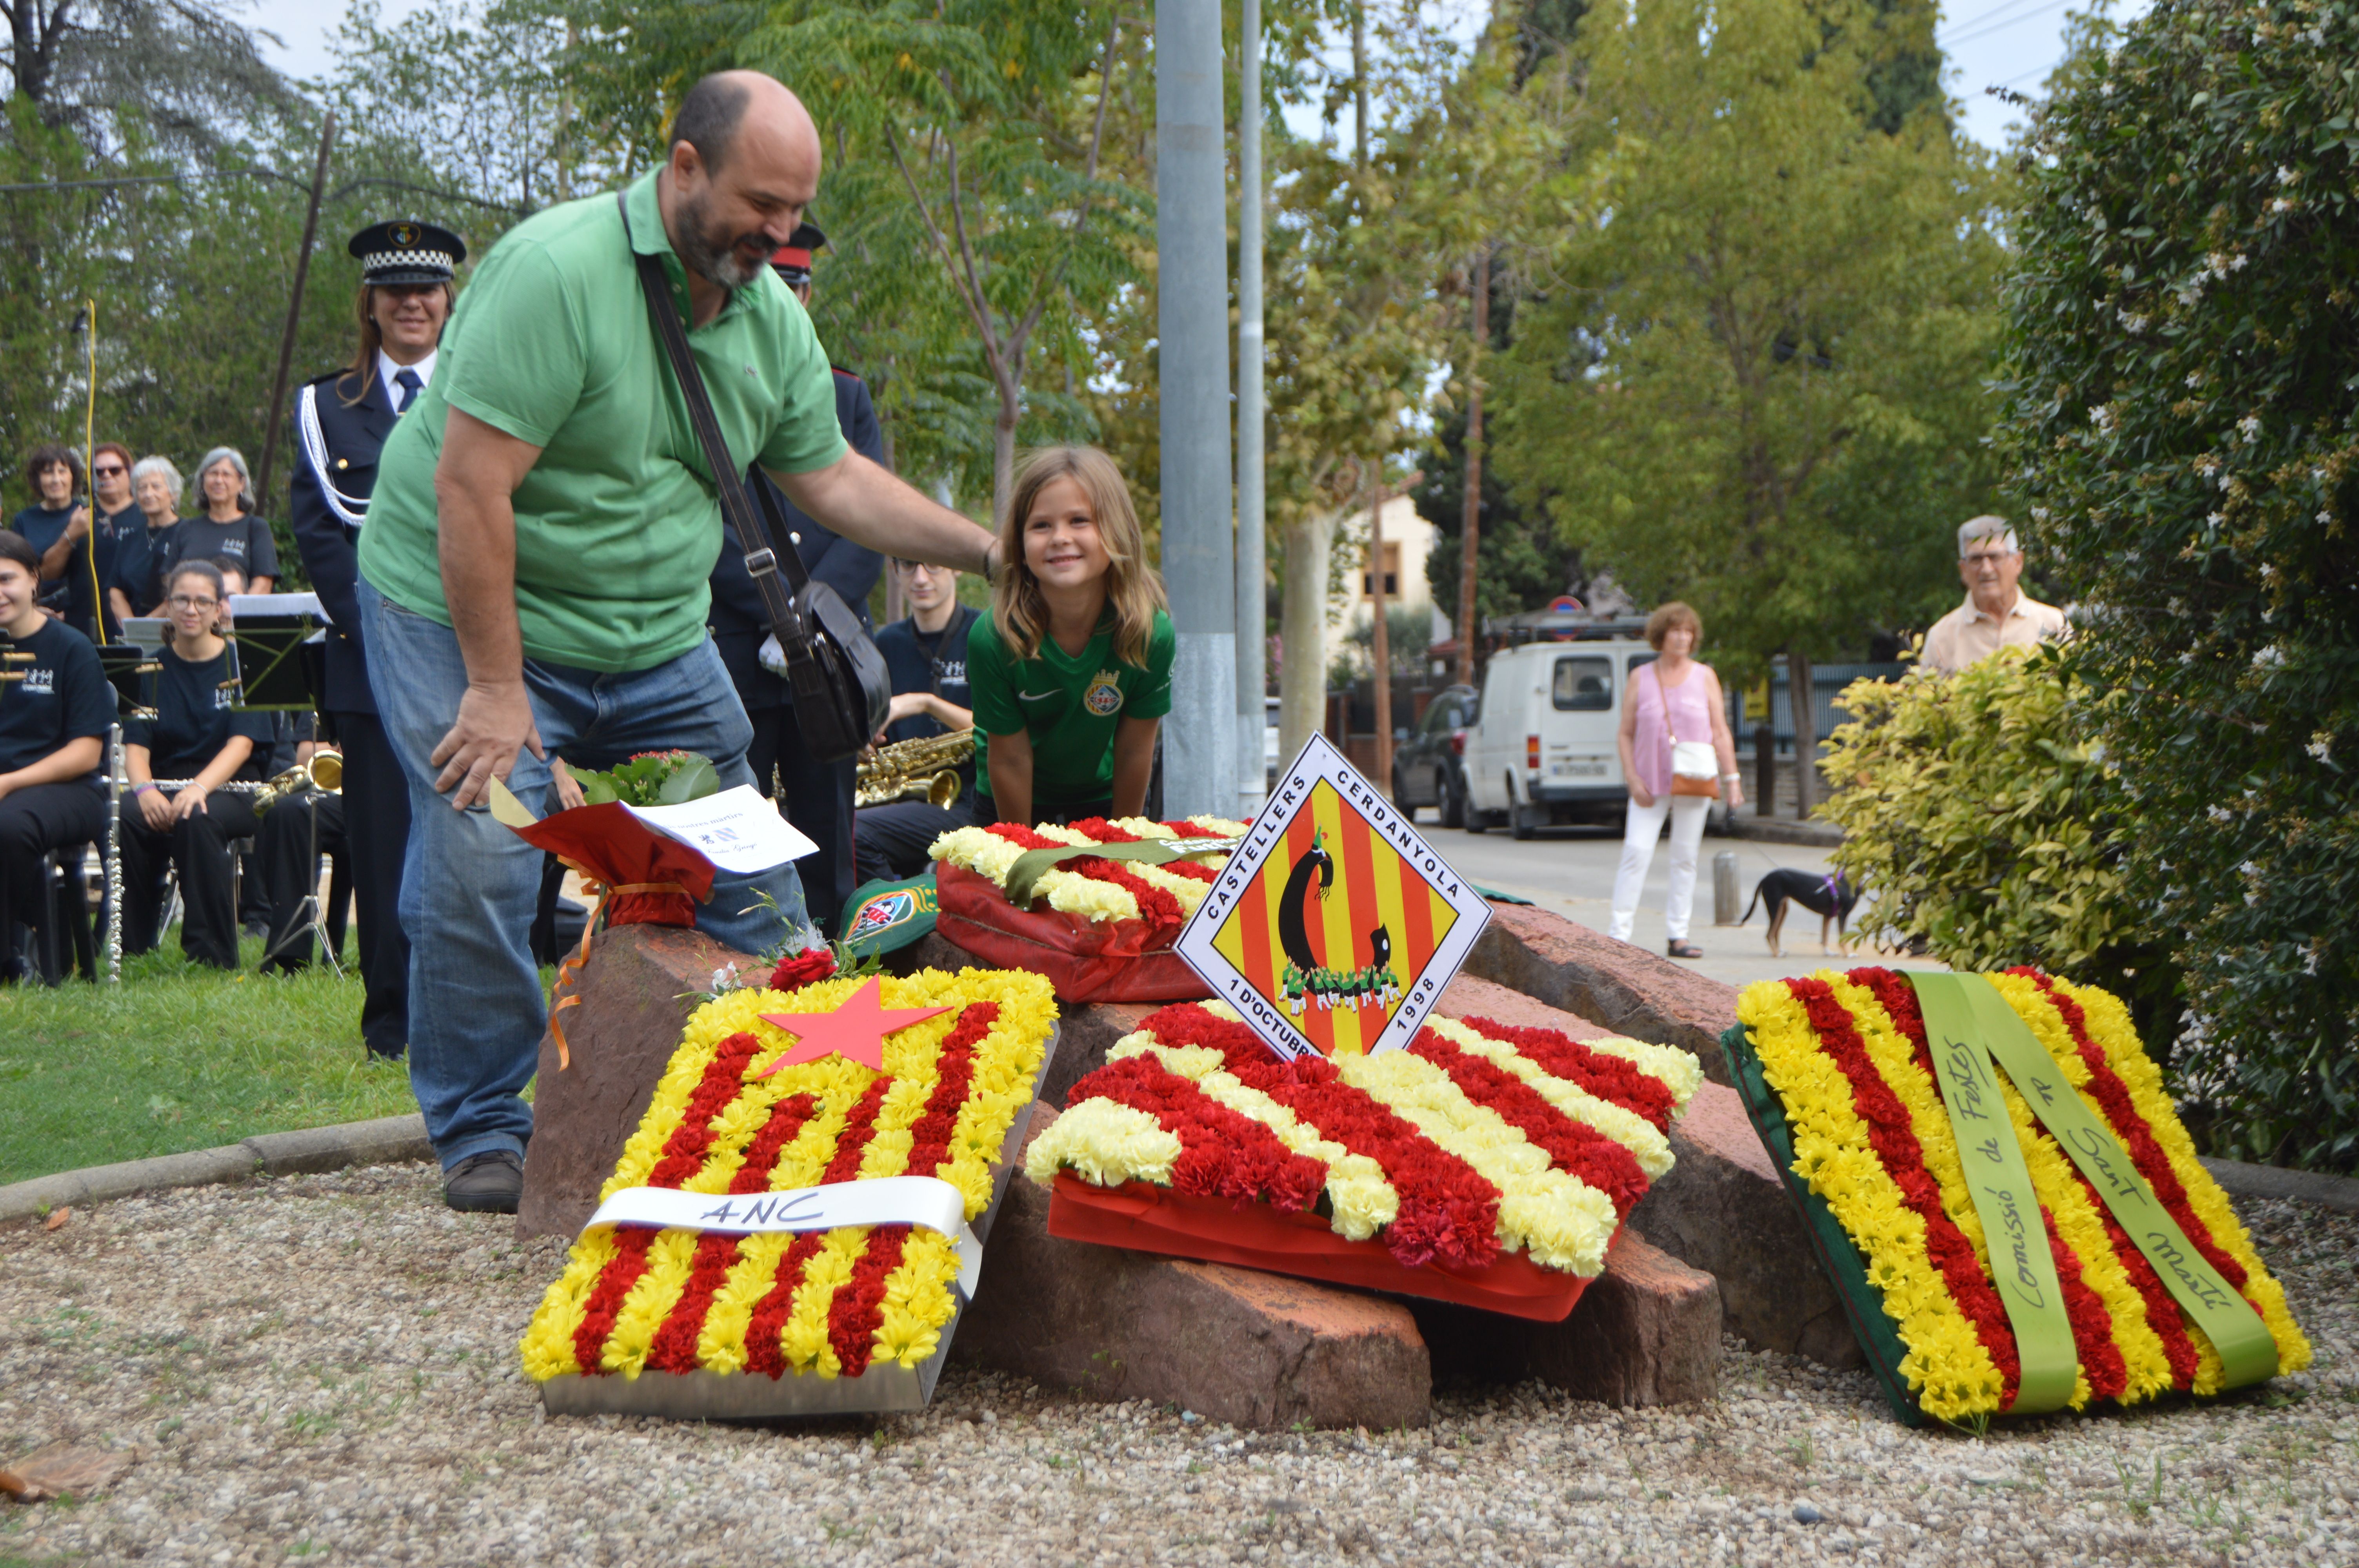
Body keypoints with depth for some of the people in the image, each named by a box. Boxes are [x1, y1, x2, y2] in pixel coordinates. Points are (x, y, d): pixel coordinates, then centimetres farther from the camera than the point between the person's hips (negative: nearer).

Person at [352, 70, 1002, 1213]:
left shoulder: (773, 317, 1)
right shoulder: (558, 271, -24)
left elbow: (831, 478, 12)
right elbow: (469, 485, -26)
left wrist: (995, 554, 3)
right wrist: (495, 686, -25)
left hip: (656, 637, 6)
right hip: (468, 611, -6)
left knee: (744, 877, 5)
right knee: (476, 870, -14)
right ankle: (483, 1134, 5)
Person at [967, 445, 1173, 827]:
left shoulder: (1153, 633, -26)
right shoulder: (992, 639, -29)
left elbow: (1135, 750, -14)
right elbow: (1010, 759, -19)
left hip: (1105, 799, 1)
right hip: (1009, 803, -1)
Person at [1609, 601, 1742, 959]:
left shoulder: (1704, 676, 8)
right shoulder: (1640, 678, 6)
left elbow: (1720, 732, 7)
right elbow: (1625, 734, 5)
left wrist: (1731, 777, 0)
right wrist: (1632, 778, -7)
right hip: (1650, 783, -1)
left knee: (1685, 857, 4)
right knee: (1637, 852, -11)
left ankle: (1678, 935, 10)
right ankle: (1618, 933, -10)